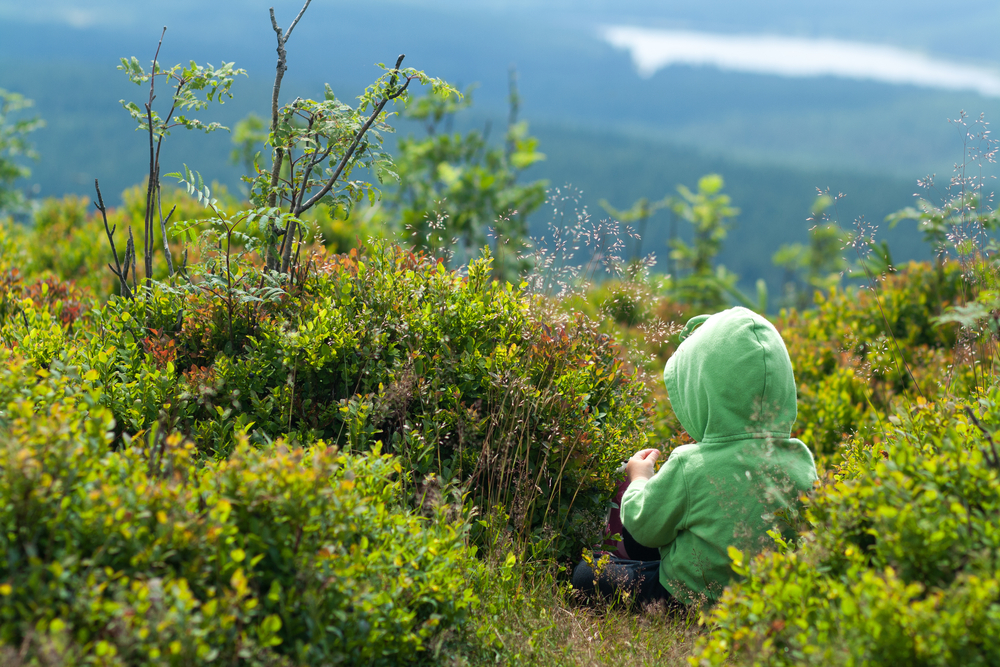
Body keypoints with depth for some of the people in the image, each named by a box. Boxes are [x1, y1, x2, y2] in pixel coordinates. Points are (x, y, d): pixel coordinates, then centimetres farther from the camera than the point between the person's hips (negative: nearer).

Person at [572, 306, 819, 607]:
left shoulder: (689, 468, -30)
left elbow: (647, 527, -13)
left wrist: (640, 478, 9)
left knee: (585, 573, 13)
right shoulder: (802, 460, -18)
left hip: (693, 598, -6)